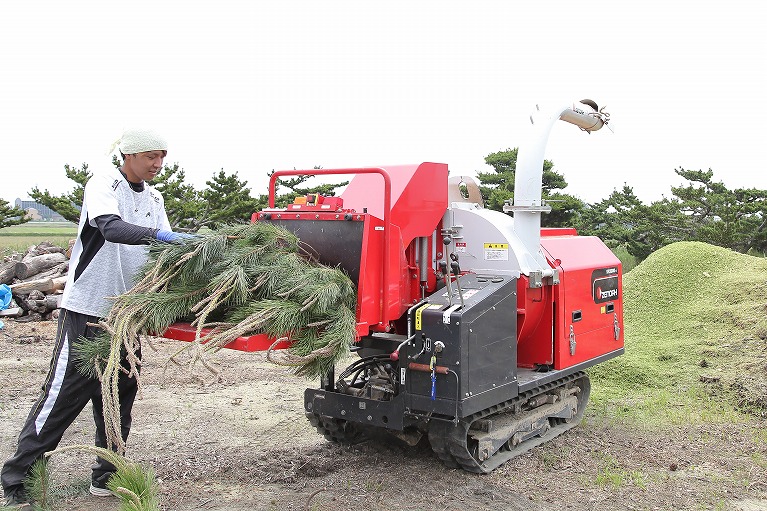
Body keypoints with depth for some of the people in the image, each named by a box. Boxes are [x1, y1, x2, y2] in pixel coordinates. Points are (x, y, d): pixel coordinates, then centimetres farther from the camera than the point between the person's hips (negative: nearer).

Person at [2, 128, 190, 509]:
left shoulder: (154, 198, 11)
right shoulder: (104, 184, -10)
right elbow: (110, 227, -30)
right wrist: (158, 234, -42)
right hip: (86, 309, -7)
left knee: (120, 395, 10)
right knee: (65, 392, -4)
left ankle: (105, 477, 23)